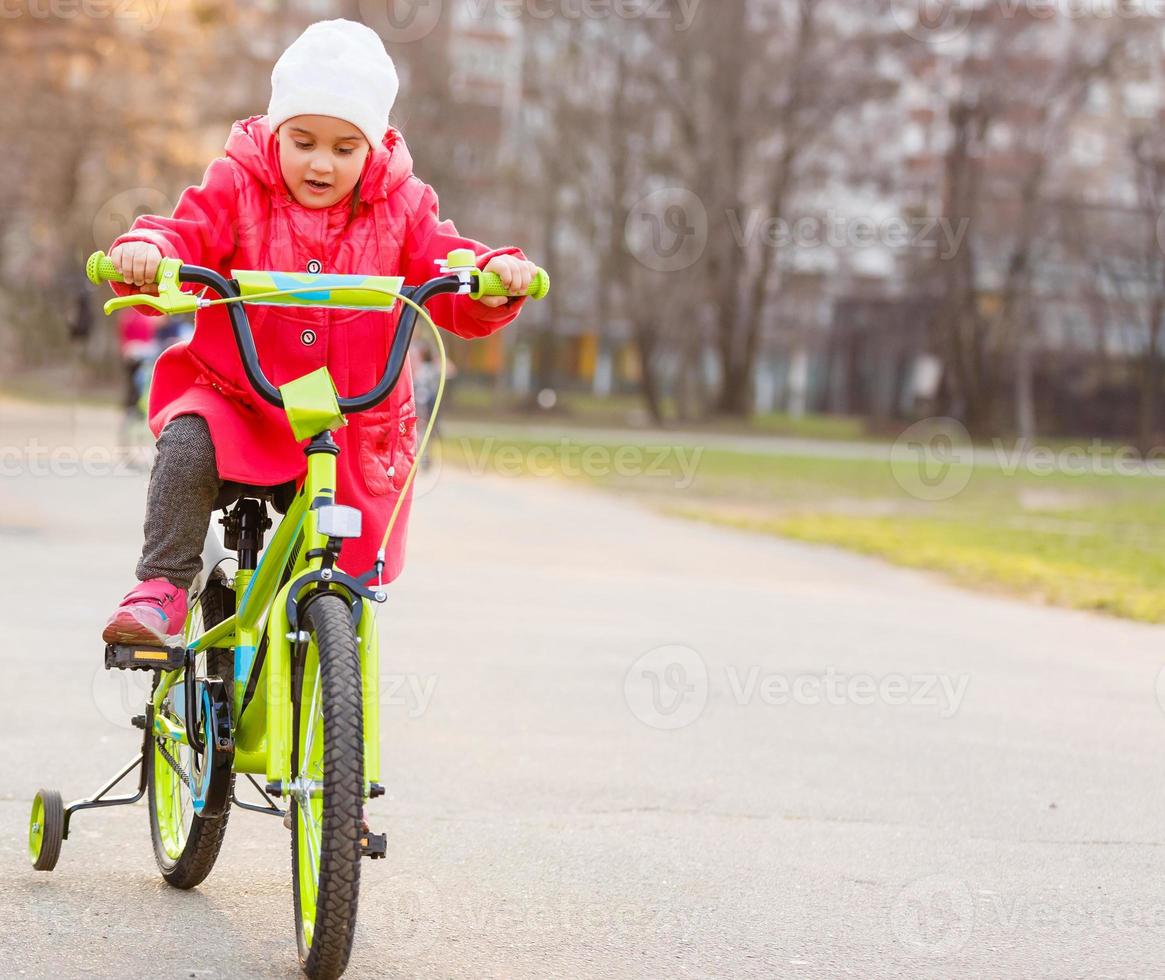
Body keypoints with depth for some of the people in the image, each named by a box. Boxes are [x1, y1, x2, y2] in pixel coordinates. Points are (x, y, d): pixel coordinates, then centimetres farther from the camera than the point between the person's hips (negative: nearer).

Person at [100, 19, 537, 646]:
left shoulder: (402, 206, 0)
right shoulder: (239, 187, -3)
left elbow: (455, 290, -4)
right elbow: (187, 237, -13)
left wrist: (494, 274, -26)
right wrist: (146, 252, -36)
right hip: (237, 399, -1)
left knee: (350, 563, 1)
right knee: (186, 446, -32)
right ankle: (163, 586, -20)